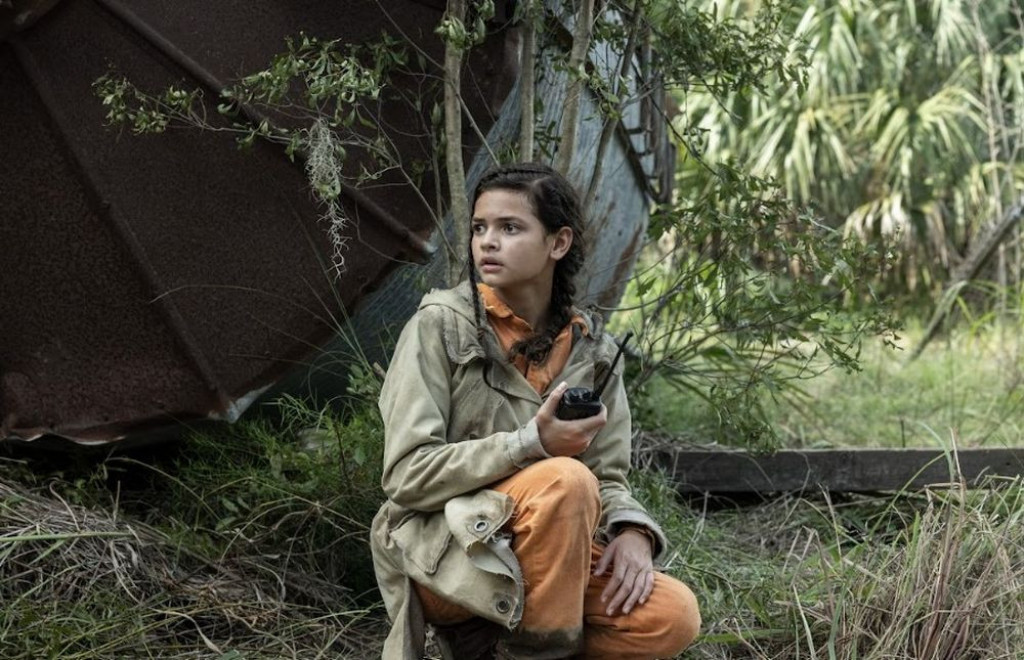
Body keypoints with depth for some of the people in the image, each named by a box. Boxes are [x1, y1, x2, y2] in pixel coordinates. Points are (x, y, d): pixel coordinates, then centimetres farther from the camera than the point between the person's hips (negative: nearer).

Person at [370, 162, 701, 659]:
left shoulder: (591, 349, 5)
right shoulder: (440, 324, -9)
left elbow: (608, 481, 7)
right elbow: (407, 475, -14)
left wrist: (631, 531, -17)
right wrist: (531, 443, -25)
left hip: (537, 557, 5)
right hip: (442, 548, -5)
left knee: (674, 616, -18)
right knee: (566, 479, -32)